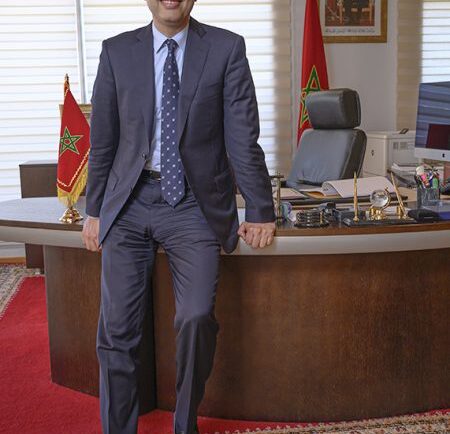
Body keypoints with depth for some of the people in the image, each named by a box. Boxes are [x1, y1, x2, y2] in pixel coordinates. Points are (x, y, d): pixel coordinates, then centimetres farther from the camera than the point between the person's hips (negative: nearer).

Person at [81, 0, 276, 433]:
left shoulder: (226, 48, 2)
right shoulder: (116, 51, 7)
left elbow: (243, 137, 0)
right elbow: (103, 140, 11)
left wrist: (259, 211, -1)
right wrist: (94, 209, 11)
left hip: (193, 203, -2)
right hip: (129, 202, 2)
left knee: (197, 317, -15)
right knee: (116, 328, 1)